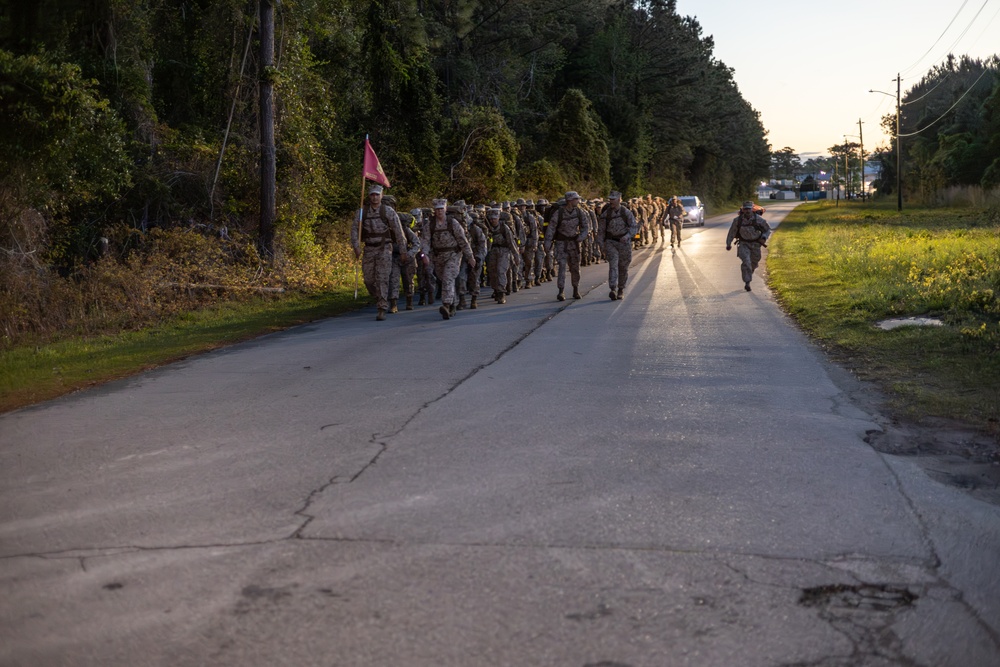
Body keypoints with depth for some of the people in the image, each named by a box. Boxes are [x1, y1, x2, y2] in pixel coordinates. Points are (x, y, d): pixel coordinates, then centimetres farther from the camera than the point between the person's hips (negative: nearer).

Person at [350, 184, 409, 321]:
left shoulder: (388, 211, -9)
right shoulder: (362, 211, 1)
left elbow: (398, 231, -5)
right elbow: (354, 229, -2)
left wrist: (403, 251, -5)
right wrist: (356, 247, -17)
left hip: (384, 249, -4)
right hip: (369, 250, 4)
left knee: (382, 279, -14)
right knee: (369, 280, 5)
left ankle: (382, 311, -14)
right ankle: (380, 299, 33)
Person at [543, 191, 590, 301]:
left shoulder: (579, 212, -5)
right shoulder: (559, 213, -16)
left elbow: (586, 225, 1)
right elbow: (551, 228, -14)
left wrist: (582, 236, -16)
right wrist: (548, 242, -20)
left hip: (574, 242, 4)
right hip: (561, 243, -3)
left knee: (575, 267, 9)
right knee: (562, 266, -15)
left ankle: (576, 290, 24)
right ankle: (561, 292, -17)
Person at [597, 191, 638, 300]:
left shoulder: (626, 213, -5)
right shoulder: (605, 214, -3)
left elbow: (634, 226, -6)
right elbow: (601, 230, 3)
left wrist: (627, 236, -24)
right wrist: (601, 244, -1)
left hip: (624, 242, 1)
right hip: (610, 242, -1)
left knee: (623, 267, 10)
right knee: (613, 264, -17)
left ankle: (621, 289, 28)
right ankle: (613, 290, -27)